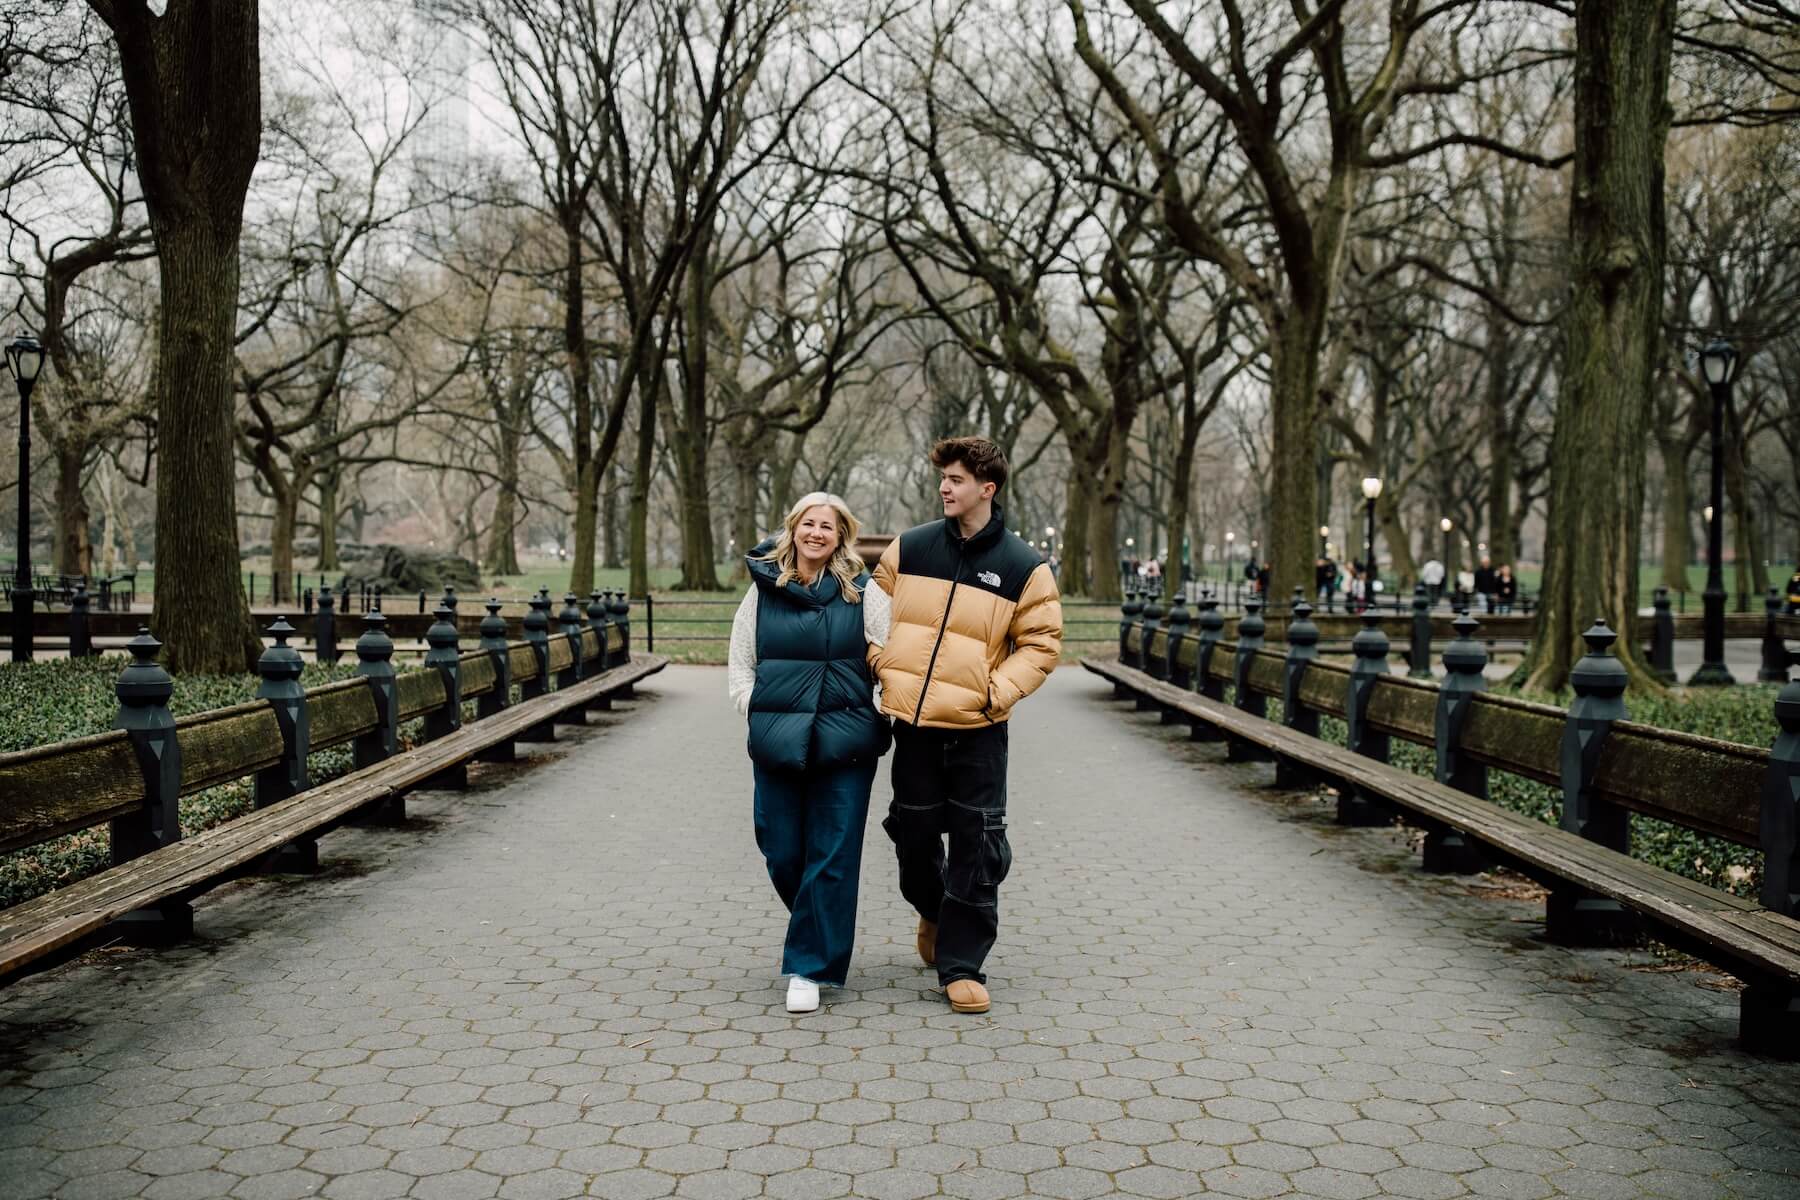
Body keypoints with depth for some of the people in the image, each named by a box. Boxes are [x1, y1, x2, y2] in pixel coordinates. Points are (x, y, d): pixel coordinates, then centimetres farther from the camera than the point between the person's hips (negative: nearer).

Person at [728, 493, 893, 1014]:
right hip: (777, 746, 2)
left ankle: (811, 966, 7)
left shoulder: (863, 593, 3)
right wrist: (761, 717, 2)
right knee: (782, 853, 5)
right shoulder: (762, 590, 7)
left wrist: (878, 722, -2)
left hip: (845, 746, -2)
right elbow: (739, 665, 12)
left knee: (832, 856, -2)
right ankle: (829, 929, 33)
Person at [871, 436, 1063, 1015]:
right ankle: (933, 911, 42)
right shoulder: (909, 548, 4)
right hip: (912, 719, 2)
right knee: (913, 829, 12)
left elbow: (1041, 642, 0)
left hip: (977, 727, -2)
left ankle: (962, 964, 10)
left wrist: (997, 690, -12)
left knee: (977, 846, -1)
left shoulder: (1023, 566, -3)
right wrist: (883, 663, 3)